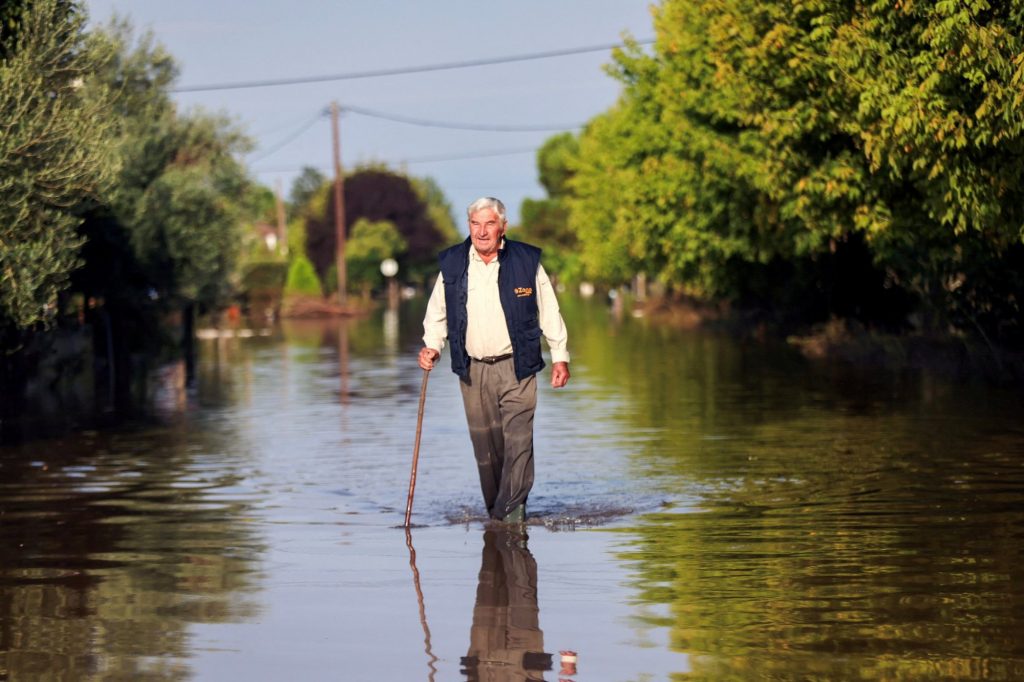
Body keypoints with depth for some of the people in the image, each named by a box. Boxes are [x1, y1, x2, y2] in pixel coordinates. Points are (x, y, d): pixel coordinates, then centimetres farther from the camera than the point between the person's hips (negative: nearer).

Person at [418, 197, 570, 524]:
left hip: (516, 366, -2)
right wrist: (432, 346, -1)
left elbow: (549, 311, 6)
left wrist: (559, 356, 6)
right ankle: (494, 511, 15)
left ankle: (511, 511, -12)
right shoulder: (452, 264, 4)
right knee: (484, 444, 5)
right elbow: (437, 312, 15)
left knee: (517, 440, -11)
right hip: (473, 370, 2)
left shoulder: (526, 261, -1)